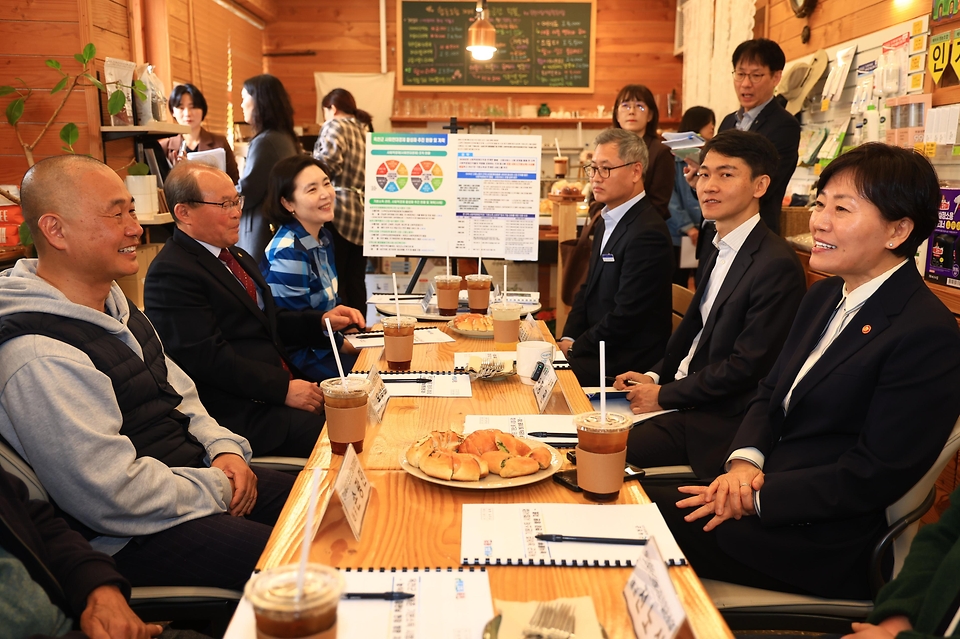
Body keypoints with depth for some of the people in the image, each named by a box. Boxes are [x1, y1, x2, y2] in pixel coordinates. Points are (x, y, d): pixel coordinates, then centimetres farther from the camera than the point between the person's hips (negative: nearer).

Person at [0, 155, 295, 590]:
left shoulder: (113, 302, 9)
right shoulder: (39, 357, -25)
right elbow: (116, 497, -26)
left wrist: (224, 449, -1)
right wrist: (218, 489, -14)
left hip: (194, 471, 10)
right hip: (133, 538, -10)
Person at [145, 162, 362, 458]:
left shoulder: (238, 257, 19)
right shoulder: (171, 274, -12)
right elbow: (208, 357, -19)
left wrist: (321, 321, 8)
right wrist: (283, 389, -20)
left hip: (283, 386, 9)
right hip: (240, 413, -9)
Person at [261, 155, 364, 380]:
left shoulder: (323, 239, 6)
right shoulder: (288, 253, -21)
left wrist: (344, 310, -1)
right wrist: (347, 345, -13)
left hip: (326, 342, 8)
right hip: (301, 357, -8)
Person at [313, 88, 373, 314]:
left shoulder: (334, 126, -2)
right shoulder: (366, 131, 20)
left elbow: (324, 166, -17)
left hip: (339, 212, -7)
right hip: (364, 213, 7)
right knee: (355, 281, 10)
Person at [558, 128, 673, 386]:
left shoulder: (648, 233, -21)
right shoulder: (605, 223, 11)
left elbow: (625, 316, -22)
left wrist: (575, 347, -12)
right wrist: (568, 338, 0)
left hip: (627, 364, -8)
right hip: (597, 349, 8)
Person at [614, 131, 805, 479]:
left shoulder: (777, 265, -19)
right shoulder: (718, 250, 11)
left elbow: (747, 367, -20)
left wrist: (665, 395, -14)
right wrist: (655, 376, 2)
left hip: (720, 421, -8)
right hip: (684, 393, 8)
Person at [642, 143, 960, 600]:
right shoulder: (824, 296, 10)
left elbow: (874, 477, -20)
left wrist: (755, 496, -18)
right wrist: (744, 461, -7)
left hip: (821, 543, -8)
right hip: (756, 490, 8)